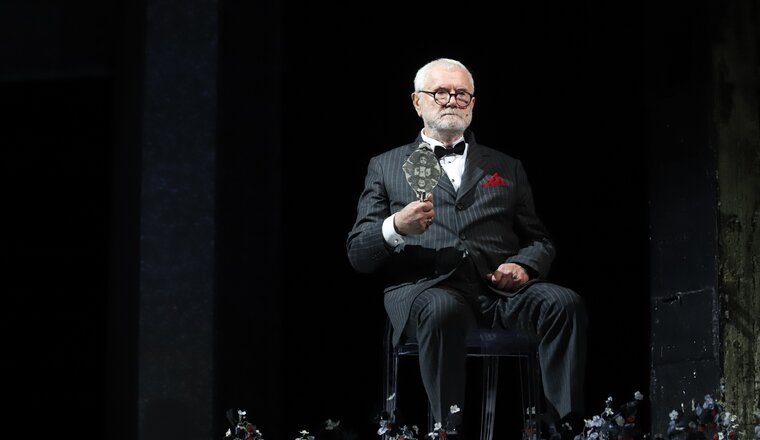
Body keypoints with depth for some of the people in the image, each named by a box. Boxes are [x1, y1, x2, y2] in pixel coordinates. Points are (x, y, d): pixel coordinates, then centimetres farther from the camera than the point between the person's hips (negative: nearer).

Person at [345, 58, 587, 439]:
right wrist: (396, 227, -11)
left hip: (499, 289, 3)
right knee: (443, 310, -39)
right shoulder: (385, 167, 20)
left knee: (564, 303, -29)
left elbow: (539, 241, 21)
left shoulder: (506, 168, 26)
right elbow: (358, 254, 12)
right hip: (425, 288, -2)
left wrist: (523, 266, -4)